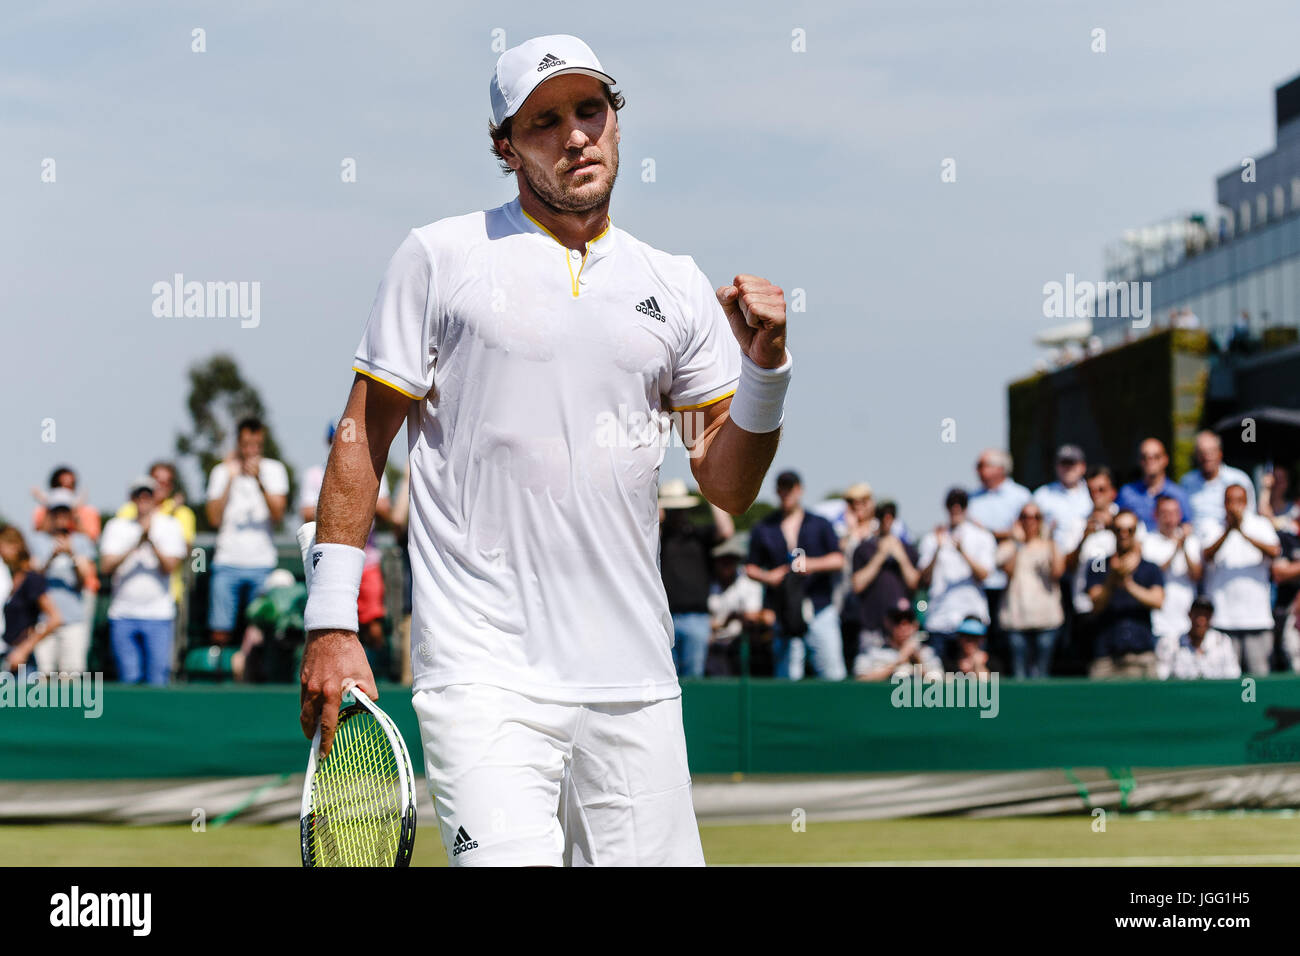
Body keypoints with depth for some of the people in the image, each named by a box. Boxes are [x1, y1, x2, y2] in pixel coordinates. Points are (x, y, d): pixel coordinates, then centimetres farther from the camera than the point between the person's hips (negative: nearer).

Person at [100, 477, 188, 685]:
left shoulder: (170, 526, 7)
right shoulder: (116, 526, 11)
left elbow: (169, 566, -5)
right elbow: (107, 566, -3)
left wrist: (151, 540, -18)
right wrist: (137, 543, -12)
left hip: (159, 615, -1)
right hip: (123, 615, 1)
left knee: (157, 679, -7)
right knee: (129, 678, -2)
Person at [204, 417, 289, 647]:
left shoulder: (274, 470, 7)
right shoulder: (222, 472, 9)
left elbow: (278, 514, -6)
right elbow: (215, 518, -2)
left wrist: (259, 480, -19)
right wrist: (230, 479, -7)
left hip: (262, 564, 0)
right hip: (227, 562, 0)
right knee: (220, 632, -6)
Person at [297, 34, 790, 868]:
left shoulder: (677, 287, 13)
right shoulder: (441, 258, 4)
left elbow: (729, 489, 14)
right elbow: (362, 441, 5)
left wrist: (764, 365, -2)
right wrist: (332, 625, -2)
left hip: (635, 683, 4)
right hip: (484, 678, -4)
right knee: (510, 861, -23)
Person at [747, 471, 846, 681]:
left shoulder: (820, 525, 13)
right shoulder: (762, 529, 13)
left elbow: (838, 560, 4)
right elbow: (751, 568, 14)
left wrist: (813, 564, -15)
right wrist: (767, 577, -8)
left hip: (819, 608, 0)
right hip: (783, 614, 0)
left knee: (833, 672, -7)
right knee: (787, 676, -5)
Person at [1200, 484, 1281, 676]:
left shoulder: (1261, 525, 8)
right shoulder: (1213, 529, 7)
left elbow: (1274, 552, -10)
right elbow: (1207, 556, -11)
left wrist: (1243, 532, -21)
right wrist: (1228, 531, -25)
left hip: (1257, 616, 1)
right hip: (1223, 618, -1)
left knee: (1259, 672, -2)